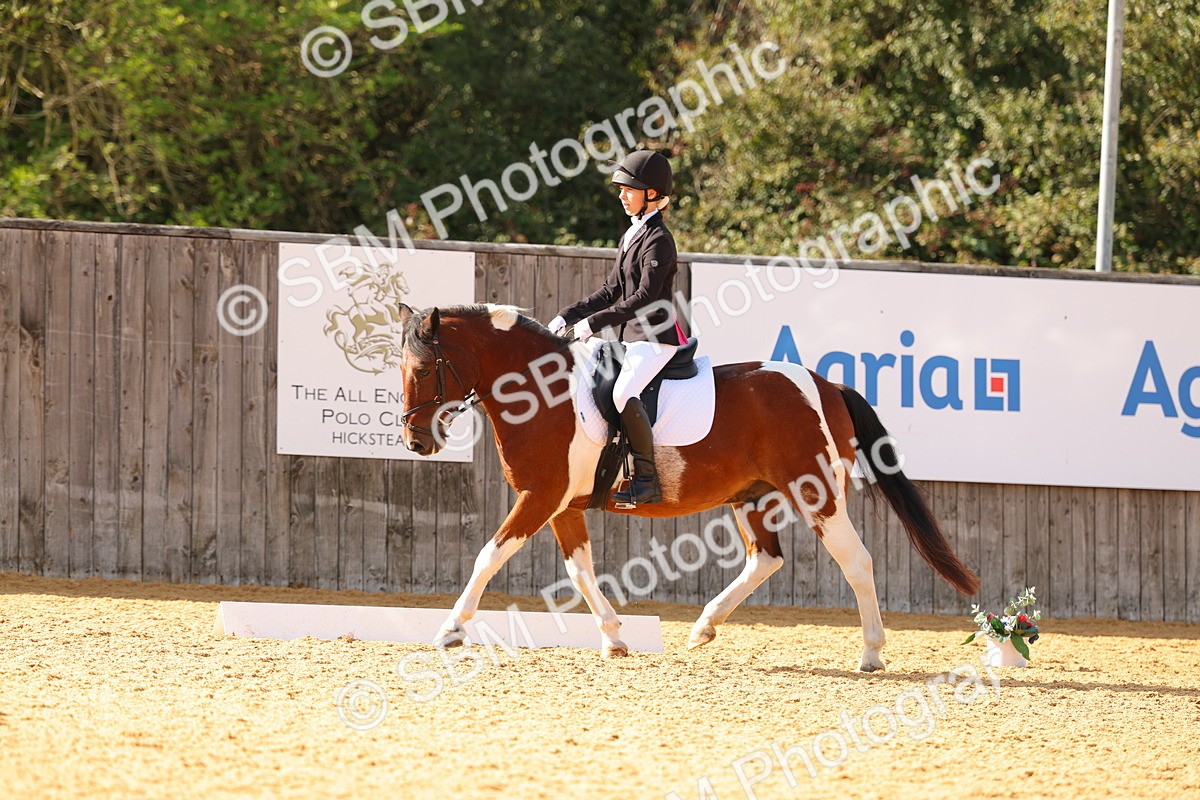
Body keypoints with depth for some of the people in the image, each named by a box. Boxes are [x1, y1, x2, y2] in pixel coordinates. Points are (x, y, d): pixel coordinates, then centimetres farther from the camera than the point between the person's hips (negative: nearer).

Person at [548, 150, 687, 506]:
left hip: (656, 336, -11)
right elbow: (611, 291, 19)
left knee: (624, 393, -31)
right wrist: (568, 316, 10)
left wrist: (595, 322, -21)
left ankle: (647, 480, -29)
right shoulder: (632, 235, 17)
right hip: (632, 336, 11)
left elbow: (645, 297, -20)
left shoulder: (658, 239, -12)